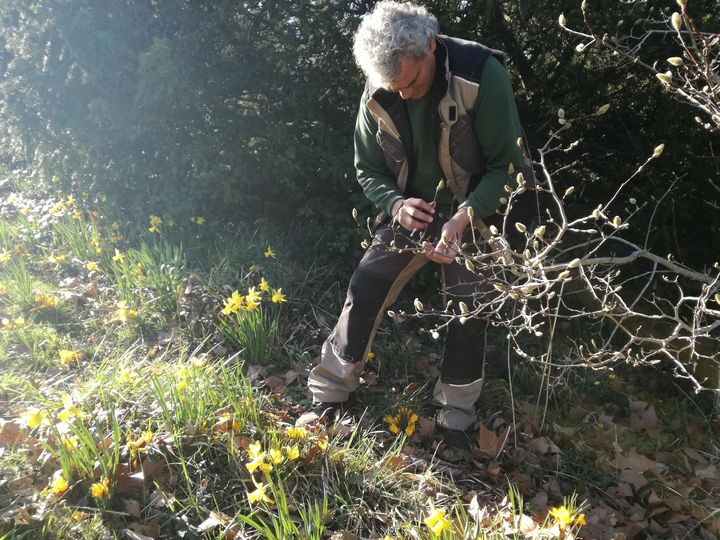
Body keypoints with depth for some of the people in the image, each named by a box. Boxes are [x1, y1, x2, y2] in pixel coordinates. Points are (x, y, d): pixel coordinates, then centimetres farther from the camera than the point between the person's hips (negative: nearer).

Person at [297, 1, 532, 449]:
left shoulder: (481, 75, -25)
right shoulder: (378, 96, -12)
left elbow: (508, 164, -19)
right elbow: (369, 170, -1)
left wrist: (464, 218, -33)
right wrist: (395, 203, -23)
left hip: (473, 213, -3)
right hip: (409, 212, 3)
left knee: (469, 309, -7)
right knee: (364, 291, -5)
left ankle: (456, 419, 12)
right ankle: (329, 395, 12)